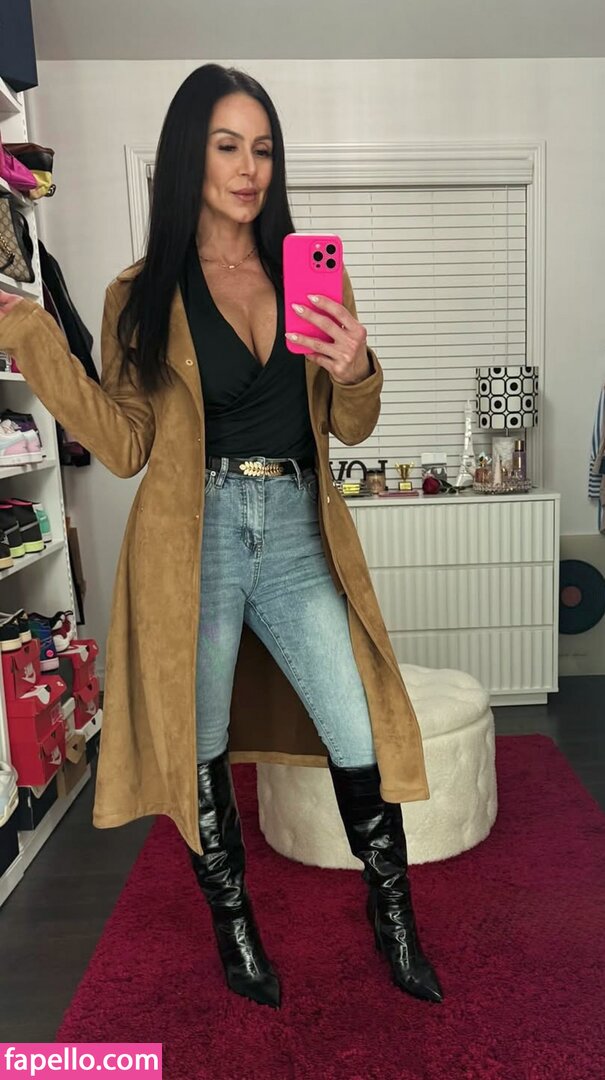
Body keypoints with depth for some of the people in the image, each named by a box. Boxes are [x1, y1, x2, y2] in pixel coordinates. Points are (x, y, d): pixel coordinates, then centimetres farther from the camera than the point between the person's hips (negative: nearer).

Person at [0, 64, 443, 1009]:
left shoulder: (307, 277, 10)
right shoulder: (142, 296, 4)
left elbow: (351, 428, 11)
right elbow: (127, 446, -3)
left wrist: (352, 372, -11)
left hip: (297, 536, 2)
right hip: (194, 541, -1)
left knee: (361, 743, 0)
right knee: (200, 752, 10)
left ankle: (395, 928, 27)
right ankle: (235, 929, 36)